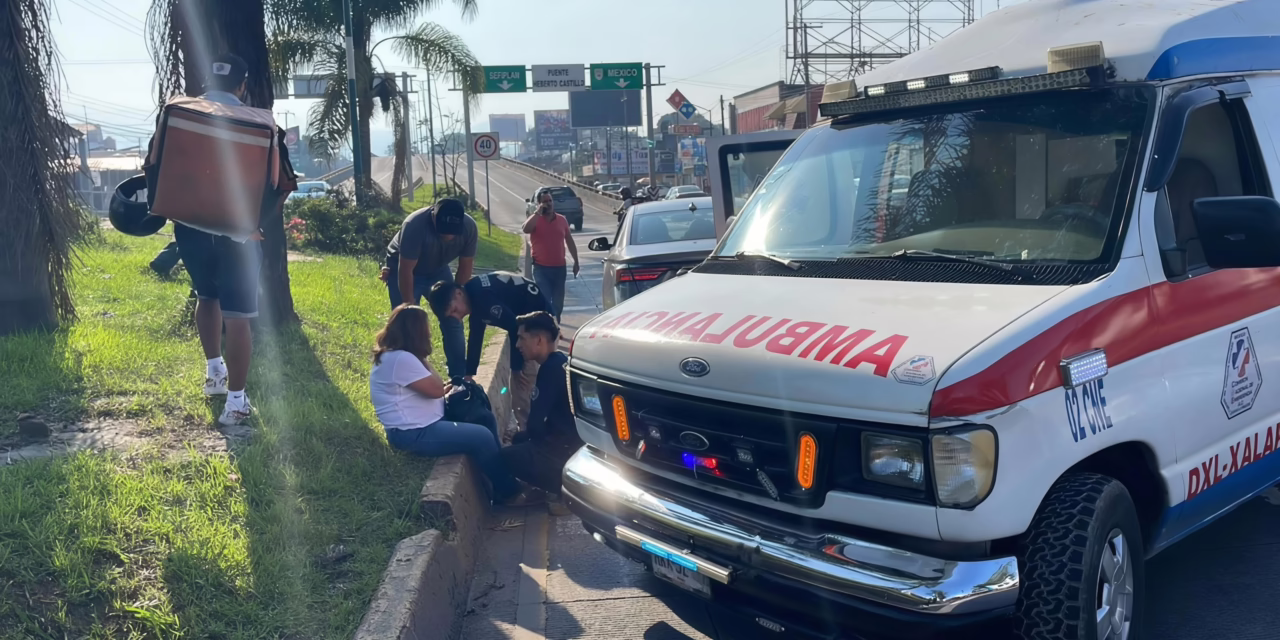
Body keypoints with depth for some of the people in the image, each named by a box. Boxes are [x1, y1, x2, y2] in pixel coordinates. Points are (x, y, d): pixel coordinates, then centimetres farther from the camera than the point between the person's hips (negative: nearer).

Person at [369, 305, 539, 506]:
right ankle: (508, 493, 1)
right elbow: (436, 389, -20)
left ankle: (503, 472, 16)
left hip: (421, 424, 11)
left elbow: (430, 390, 16)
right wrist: (423, 358, -12)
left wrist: (447, 388, 0)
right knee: (482, 437, -15)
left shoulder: (394, 355, 11)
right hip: (413, 434, -11)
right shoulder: (401, 359, -24)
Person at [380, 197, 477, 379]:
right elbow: (405, 271, -32)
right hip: (402, 268, -4)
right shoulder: (415, 225, -39)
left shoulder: (469, 227, -26)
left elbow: (465, 266, -11)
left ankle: (460, 377, 12)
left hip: (438, 270, 4)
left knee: (453, 321, 1)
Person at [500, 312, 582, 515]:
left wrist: (525, 436, 3)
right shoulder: (561, 361, 10)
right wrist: (522, 436, 15)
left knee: (507, 458, -3)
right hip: (581, 441, 10)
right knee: (520, 440, 25)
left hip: (572, 449, -10)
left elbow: (535, 425, -18)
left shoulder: (550, 369, -19)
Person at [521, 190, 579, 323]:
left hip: (560, 268, 4)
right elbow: (526, 229, -28)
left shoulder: (562, 220, 6)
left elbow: (569, 242, 15)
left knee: (558, 302, 13)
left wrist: (576, 262, 15)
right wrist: (538, 212, -24)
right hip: (541, 268, -4)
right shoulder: (535, 219, -4)